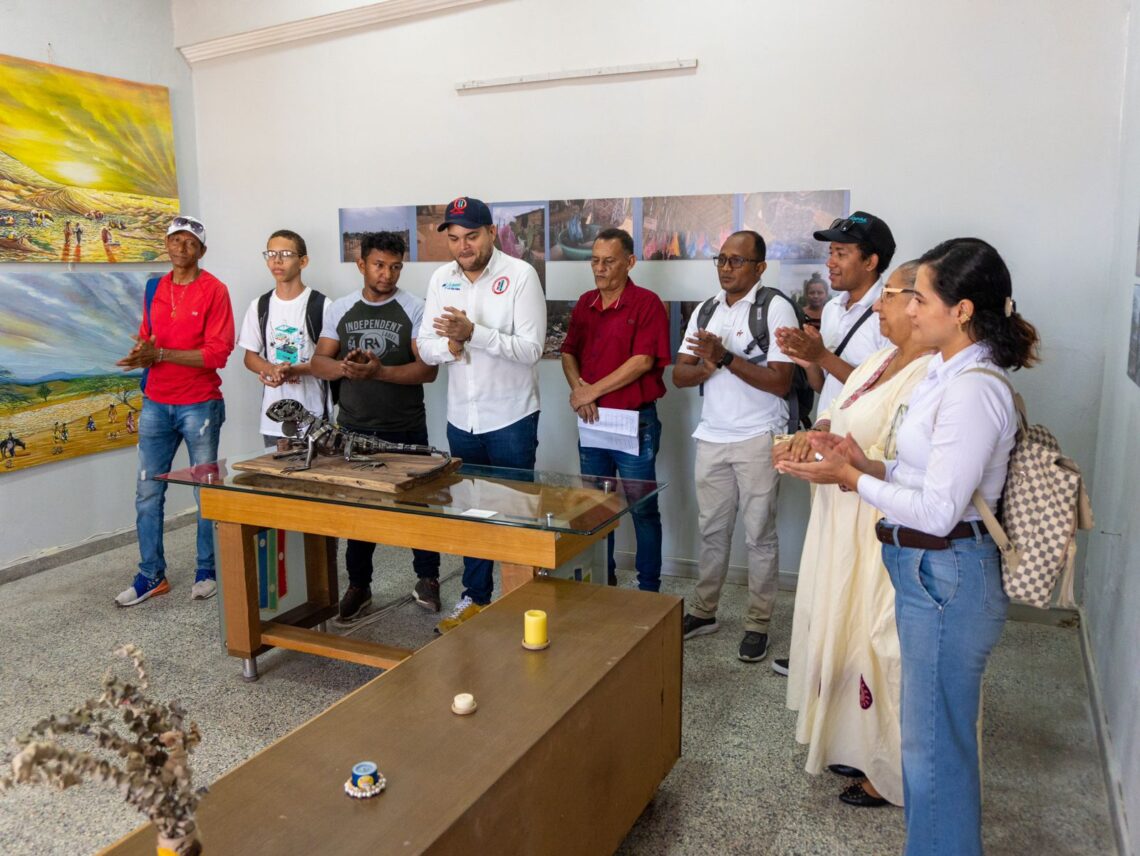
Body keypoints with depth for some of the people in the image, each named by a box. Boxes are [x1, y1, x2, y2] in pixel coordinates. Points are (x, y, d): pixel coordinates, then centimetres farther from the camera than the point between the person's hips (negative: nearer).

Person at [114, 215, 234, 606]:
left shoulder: (214, 290, -6)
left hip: (200, 406, -5)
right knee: (147, 493, 6)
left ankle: (207, 572, 17)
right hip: (156, 405, 5)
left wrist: (160, 354, -19)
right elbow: (145, 340, 15)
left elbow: (218, 353, -13)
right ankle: (151, 574, 17)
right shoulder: (155, 289, 11)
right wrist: (141, 353, -9)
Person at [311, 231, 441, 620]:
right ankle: (358, 585, 25)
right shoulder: (340, 309, 7)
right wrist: (344, 366, -17)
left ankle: (426, 578, 25)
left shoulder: (414, 309, -4)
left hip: (406, 430, -3)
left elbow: (428, 369, -12)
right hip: (353, 429, 3)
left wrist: (380, 371, -25)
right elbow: (319, 362, 5)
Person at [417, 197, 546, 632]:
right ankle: (475, 597, 32)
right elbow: (425, 347, 3)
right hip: (461, 419, 5)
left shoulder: (520, 275, -12)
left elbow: (531, 348, -18)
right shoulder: (440, 279, 4)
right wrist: (449, 347, -19)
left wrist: (473, 333, -28)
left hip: (511, 419, -5)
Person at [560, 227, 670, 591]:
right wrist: (577, 387, -7)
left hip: (635, 421, -6)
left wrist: (593, 391, -15)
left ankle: (649, 589, 17)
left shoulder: (647, 303, -10)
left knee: (643, 510, 5)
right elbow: (569, 352, 13)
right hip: (591, 420, 6)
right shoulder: (585, 304, 9)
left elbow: (644, 360, -18)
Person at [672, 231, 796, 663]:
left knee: (759, 535, 5)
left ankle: (757, 624, 17)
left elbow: (781, 382, -15)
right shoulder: (705, 311, 10)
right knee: (711, 529, 13)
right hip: (712, 437, 5)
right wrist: (707, 366, -16)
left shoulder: (775, 308, -7)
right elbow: (679, 375, 5)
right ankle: (703, 611, 27)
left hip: (758, 439, -5)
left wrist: (726, 356, -22)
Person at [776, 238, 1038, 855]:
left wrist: (849, 478, -16)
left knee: (934, 742, 6)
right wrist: (866, 464, -1)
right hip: (923, 569, 10)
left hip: (946, 577, -10)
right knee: (931, 730, 23)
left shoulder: (973, 390, -22)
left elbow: (939, 509, -23)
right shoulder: (947, 373, 8)